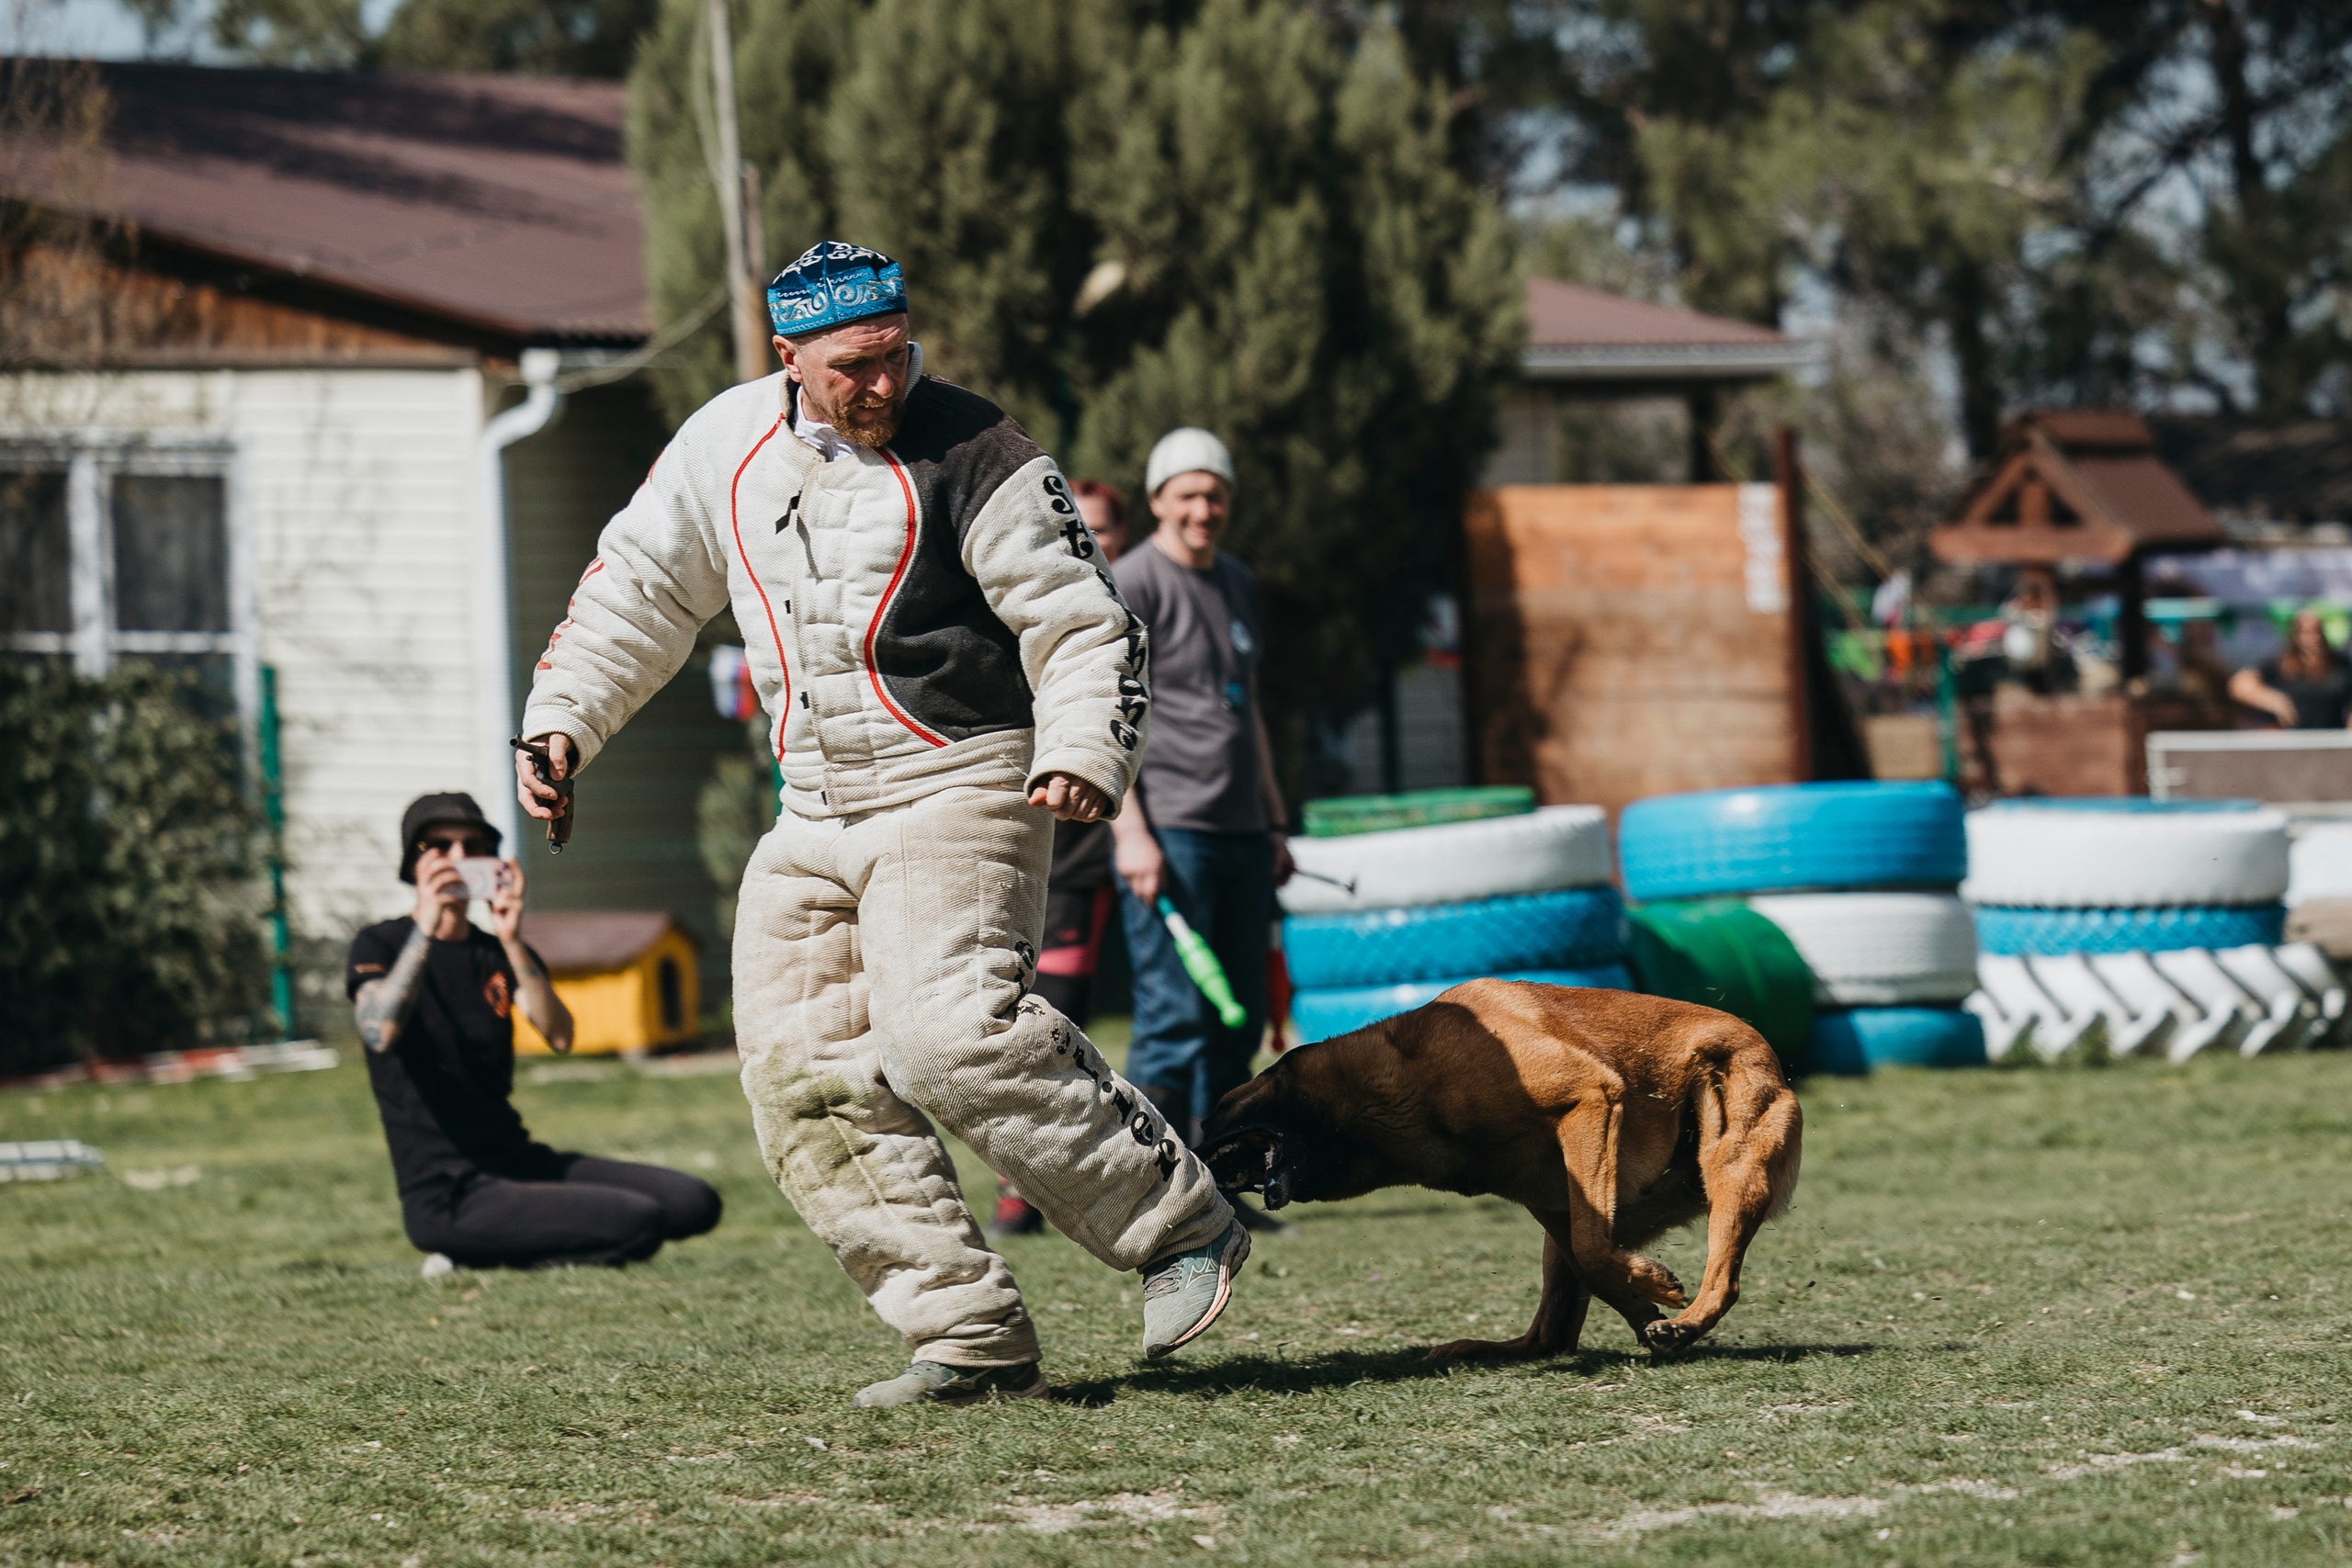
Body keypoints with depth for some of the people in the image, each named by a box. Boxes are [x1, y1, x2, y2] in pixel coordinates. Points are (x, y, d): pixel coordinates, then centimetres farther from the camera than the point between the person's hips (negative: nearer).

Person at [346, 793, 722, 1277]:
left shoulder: (497, 953, 15)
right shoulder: (381, 945, -1)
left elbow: (560, 1037, -5)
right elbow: (379, 1034, -24)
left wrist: (513, 943, -17)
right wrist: (426, 928, -28)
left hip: (518, 1160, 7)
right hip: (445, 1196, -7)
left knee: (694, 1201, -5)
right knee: (639, 1221, -23)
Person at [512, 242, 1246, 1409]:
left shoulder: (972, 458, -10)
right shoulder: (727, 447, 6)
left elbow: (1086, 624, -8)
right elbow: (636, 590, 20)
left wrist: (1082, 754, -24)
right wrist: (562, 719, 11)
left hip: (959, 790, -7)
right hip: (816, 813, 7)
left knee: (946, 1032, -25)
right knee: (803, 1075, -3)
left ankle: (1181, 1226, -13)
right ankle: (972, 1343, -2)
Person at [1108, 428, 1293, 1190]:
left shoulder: (1238, 583, 19)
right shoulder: (1128, 586, -5)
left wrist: (1274, 825, 23)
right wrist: (1131, 833, -19)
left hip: (1239, 834, 8)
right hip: (1168, 834, -8)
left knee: (1239, 1022, 6)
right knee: (1176, 1016, -12)